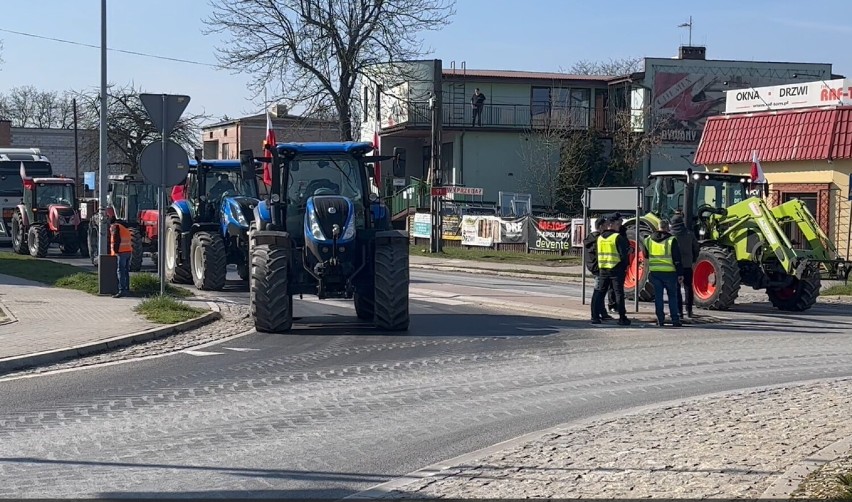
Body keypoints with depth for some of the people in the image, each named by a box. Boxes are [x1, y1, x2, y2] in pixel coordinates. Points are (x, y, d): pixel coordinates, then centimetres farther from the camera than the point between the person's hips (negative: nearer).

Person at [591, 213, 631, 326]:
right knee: (619, 293, 0)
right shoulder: (618, 237, -11)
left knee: (599, 292, 8)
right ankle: (622, 318, 1)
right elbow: (623, 254, -13)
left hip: (603, 269, 5)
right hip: (616, 269, -5)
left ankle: (595, 316, 4)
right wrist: (624, 265, 1)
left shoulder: (600, 237, 8)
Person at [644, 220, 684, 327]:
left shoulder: (648, 240, 5)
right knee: (672, 295, 7)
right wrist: (680, 273, -4)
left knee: (658, 296, 7)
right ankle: (675, 320, 4)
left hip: (654, 272, 3)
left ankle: (660, 320, 5)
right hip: (669, 272, -3)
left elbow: (646, 256, 19)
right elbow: (677, 259, -7)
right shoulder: (671, 240, -8)